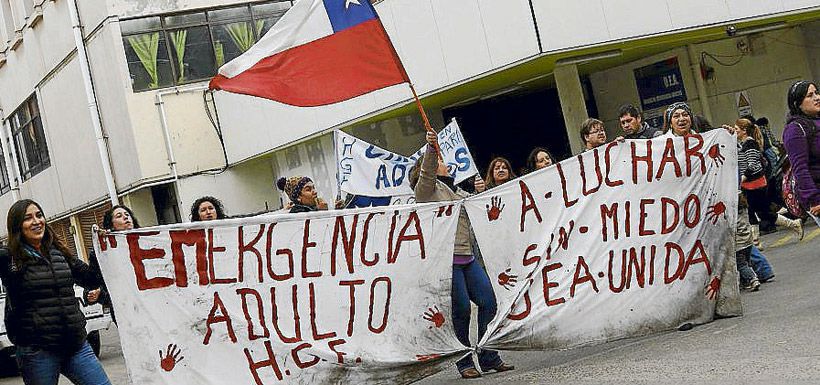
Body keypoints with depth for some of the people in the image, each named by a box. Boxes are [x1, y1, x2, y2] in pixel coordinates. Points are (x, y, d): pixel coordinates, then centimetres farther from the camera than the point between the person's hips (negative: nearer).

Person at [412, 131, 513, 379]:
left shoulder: (455, 189, 27)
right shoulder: (427, 188, 2)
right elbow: (426, 172, -19)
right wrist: (431, 148, -35)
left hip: (467, 256, 8)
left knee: (488, 302, 1)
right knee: (460, 310, -7)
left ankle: (489, 358, 11)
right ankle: (464, 363, 5)